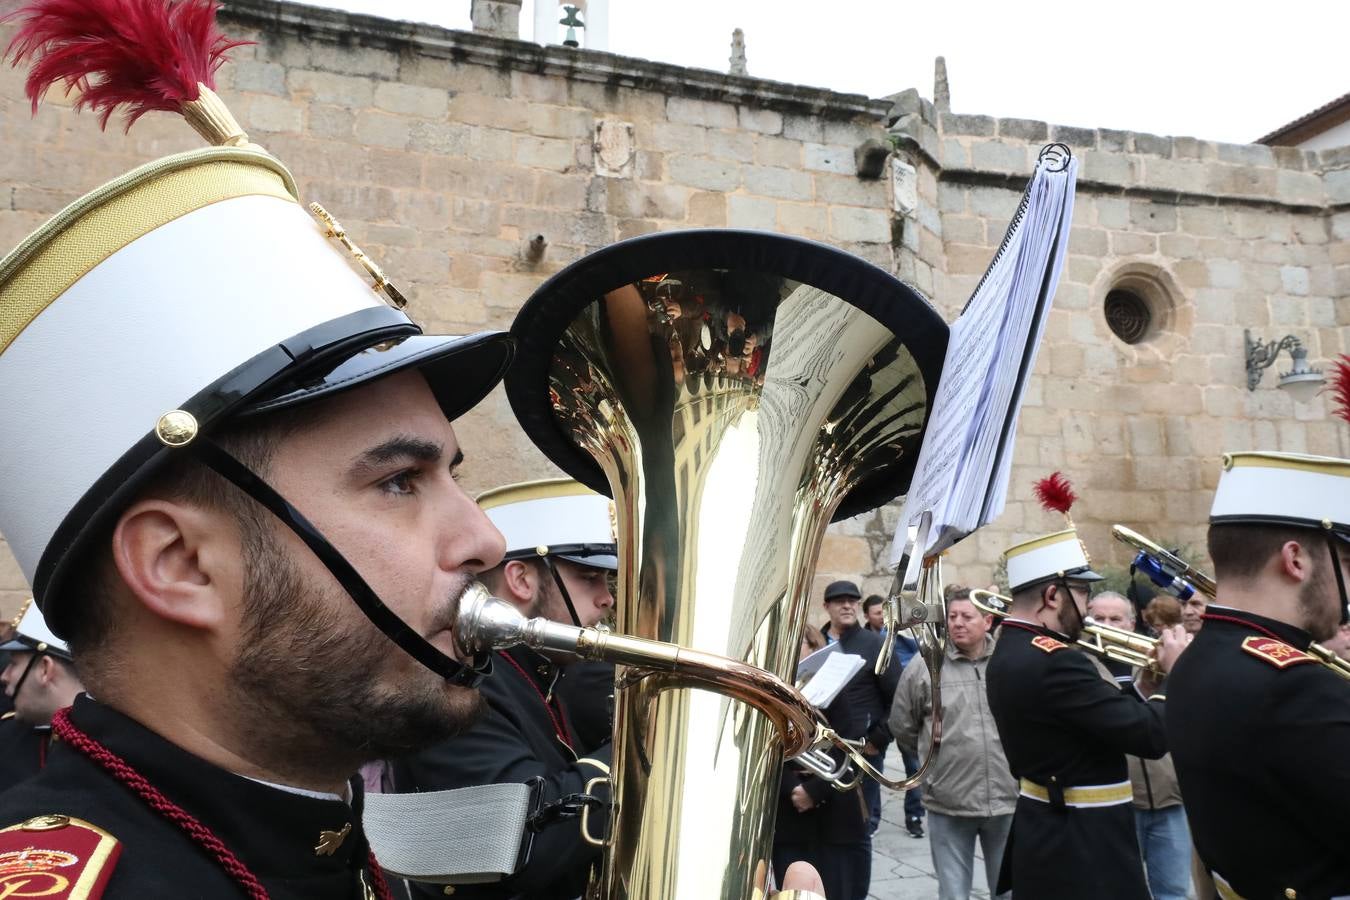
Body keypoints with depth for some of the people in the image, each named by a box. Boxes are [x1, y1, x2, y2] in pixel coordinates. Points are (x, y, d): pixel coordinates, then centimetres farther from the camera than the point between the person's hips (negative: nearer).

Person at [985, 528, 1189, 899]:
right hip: (1079, 846, -10)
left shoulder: (1010, 652, 7)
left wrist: (1143, 687, 3)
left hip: (1047, 834, 10)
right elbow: (1151, 736, -23)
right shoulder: (1052, 661, -25)